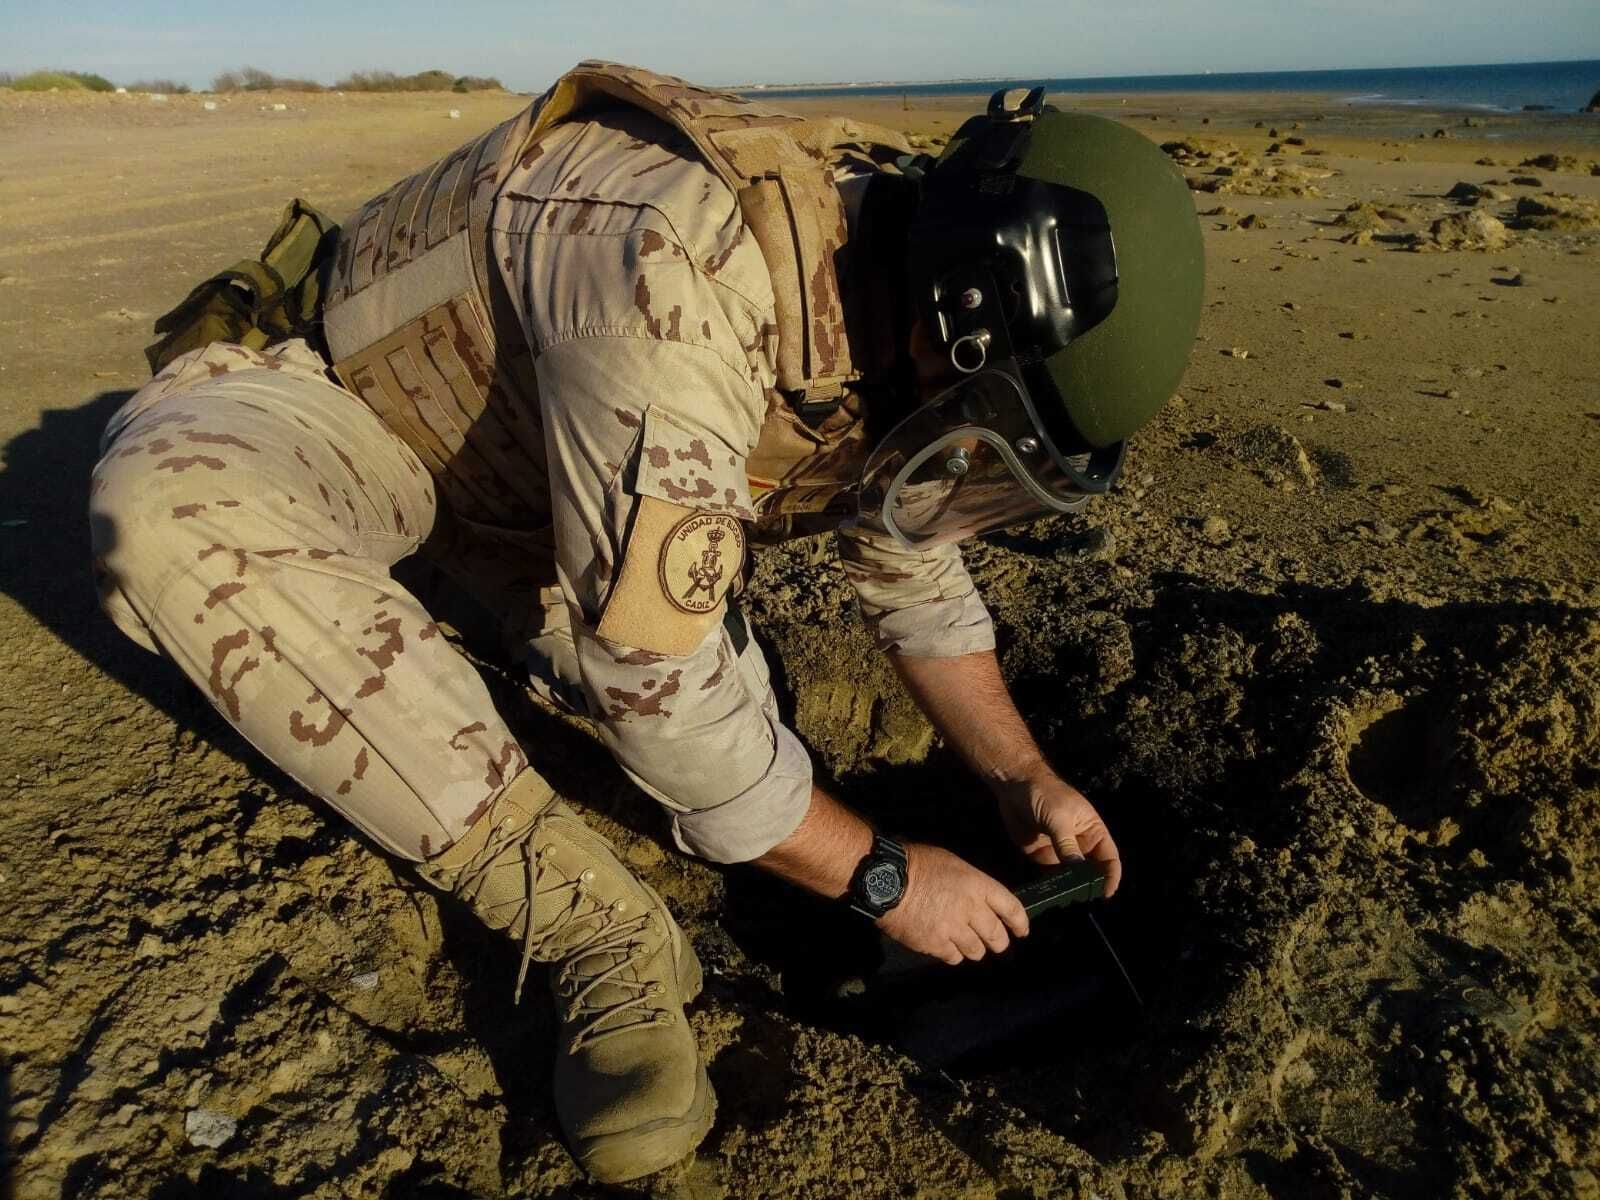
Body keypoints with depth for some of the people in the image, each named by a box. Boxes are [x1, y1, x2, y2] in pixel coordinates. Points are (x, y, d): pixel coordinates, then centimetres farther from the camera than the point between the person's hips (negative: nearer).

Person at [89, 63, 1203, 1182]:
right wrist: (880, 875, -26)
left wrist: (1021, 776, -3)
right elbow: (654, 671, -38)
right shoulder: (681, 282, -40)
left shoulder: (906, 304, -14)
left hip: (531, 447, 6)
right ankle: (597, 926, -29)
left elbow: (914, 571, 1)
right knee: (174, 505, -38)